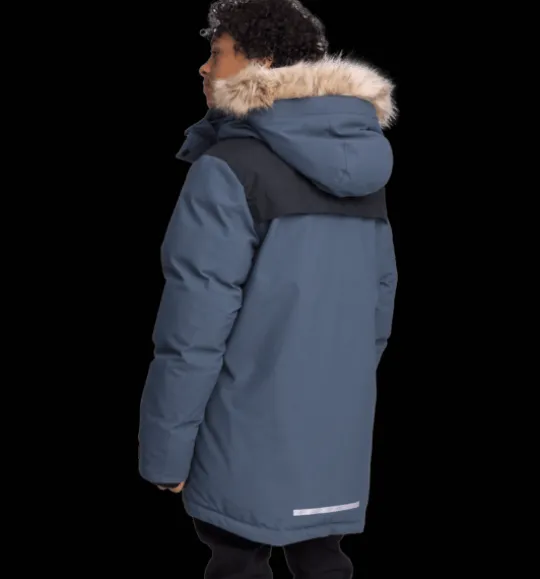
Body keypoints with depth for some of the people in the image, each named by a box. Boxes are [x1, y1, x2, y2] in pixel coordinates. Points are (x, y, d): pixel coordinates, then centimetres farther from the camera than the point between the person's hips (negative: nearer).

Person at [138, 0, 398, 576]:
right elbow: (381, 293, 12)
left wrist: (166, 445, -11)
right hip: (339, 425, 7)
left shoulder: (229, 168, -14)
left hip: (253, 428, -7)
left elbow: (195, 320, -17)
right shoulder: (363, 168, 9)